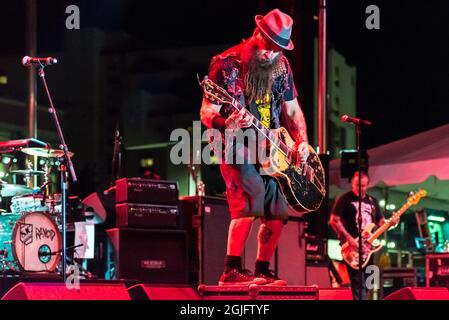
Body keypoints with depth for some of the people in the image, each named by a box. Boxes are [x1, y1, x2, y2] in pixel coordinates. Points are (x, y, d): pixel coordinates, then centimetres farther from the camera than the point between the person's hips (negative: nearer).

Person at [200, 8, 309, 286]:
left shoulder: (281, 66, 7)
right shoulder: (226, 64, -10)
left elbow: (293, 110, 16)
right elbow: (206, 112, -10)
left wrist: (302, 142, 0)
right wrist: (226, 124, -31)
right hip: (237, 147, -6)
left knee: (277, 215, 4)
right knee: (251, 198, -27)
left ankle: (262, 272, 21)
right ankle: (232, 270, -23)